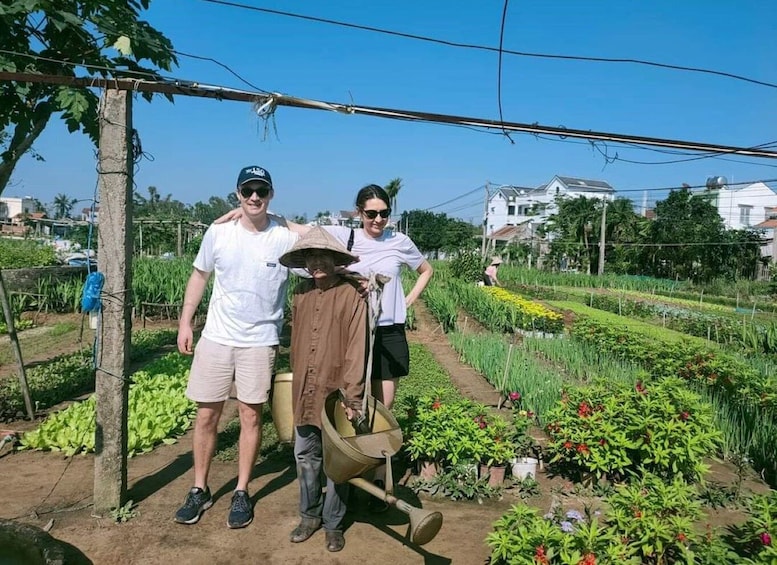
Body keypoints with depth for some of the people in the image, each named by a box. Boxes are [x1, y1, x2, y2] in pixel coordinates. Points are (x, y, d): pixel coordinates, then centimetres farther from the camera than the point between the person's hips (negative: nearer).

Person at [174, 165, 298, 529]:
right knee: (206, 416, 8)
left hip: (260, 341, -2)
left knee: (251, 416, 6)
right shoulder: (218, 233, -2)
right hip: (215, 338, 2)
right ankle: (200, 490, 26)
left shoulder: (287, 239, -8)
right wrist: (184, 322, 7)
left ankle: (241, 493, 22)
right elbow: (199, 276, 10)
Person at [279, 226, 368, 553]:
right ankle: (309, 515, 33)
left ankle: (333, 523, 26)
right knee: (305, 456, 14)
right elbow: (296, 340, 12)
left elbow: (356, 350, -13)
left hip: (336, 394, -4)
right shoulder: (301, 293, 4)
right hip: (304, 393, 5)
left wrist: (352, 396, -17)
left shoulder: (350, 296, -11)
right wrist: (297, 382, 13)